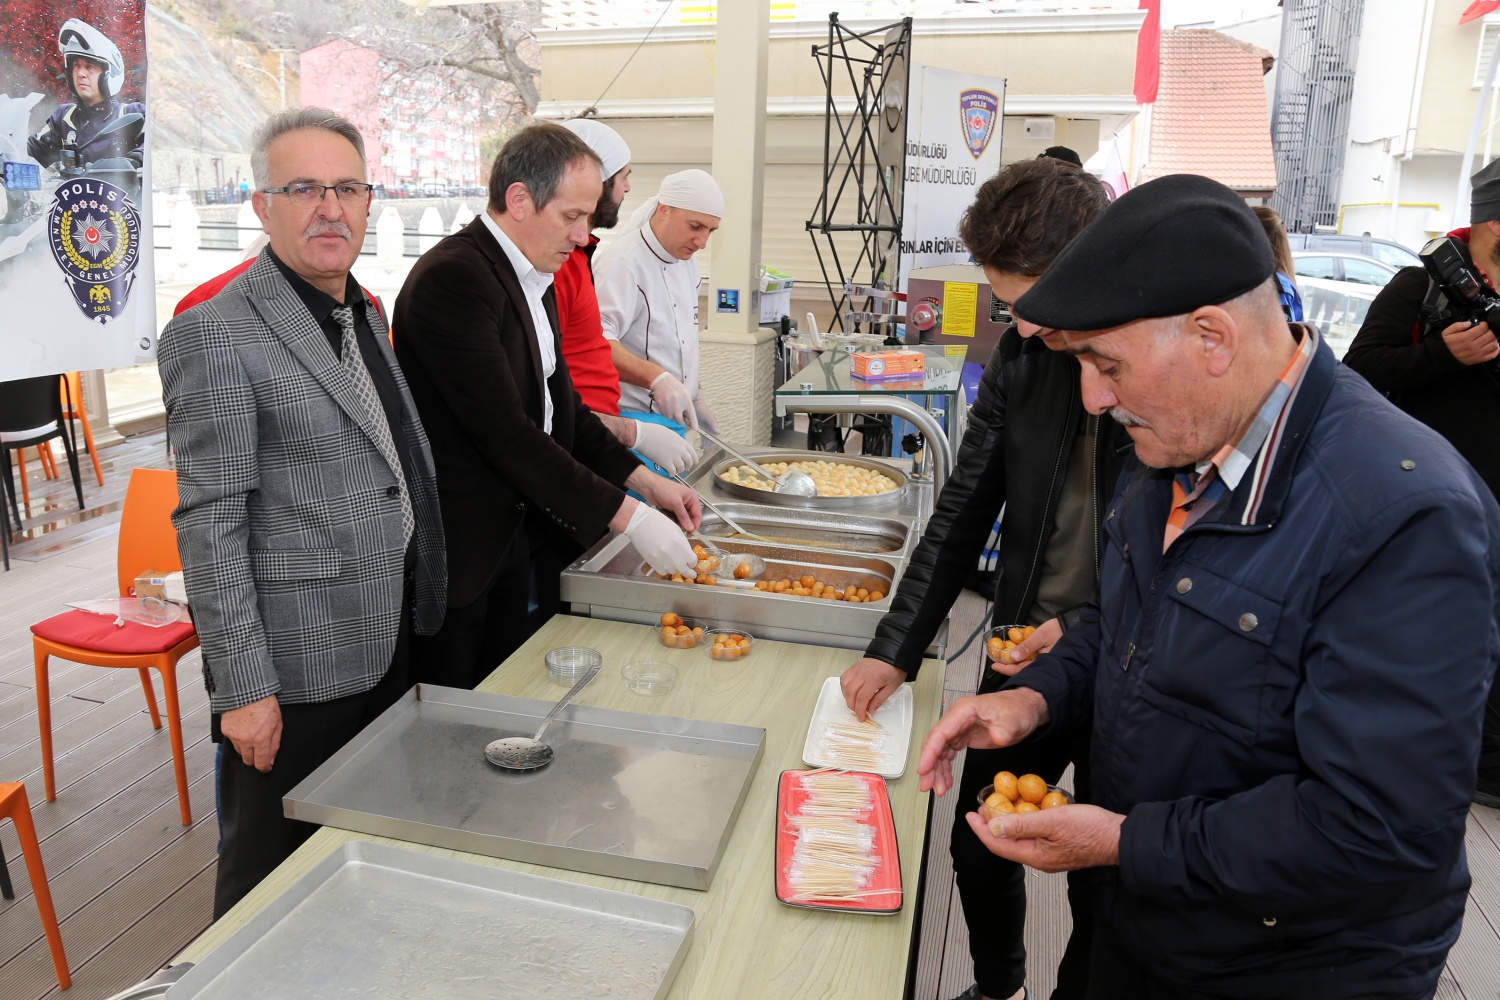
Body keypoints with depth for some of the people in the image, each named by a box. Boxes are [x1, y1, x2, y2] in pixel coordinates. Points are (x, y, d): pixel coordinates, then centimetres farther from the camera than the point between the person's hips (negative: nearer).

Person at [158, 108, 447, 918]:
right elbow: (210, 526, -16)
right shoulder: (215, 334, -15)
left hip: (386, 643, 8)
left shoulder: (364, 313, 11)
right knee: (274, 875, 11)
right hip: (297, 667, -7)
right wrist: (243, 688, -17)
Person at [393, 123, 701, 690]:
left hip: (515, 531, 9)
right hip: (457, 549, -9)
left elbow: (560, 403, 15)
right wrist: (626, 516, -22)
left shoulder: (534, 280, 10)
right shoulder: (453, 278, -20)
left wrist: (644, 480, 4)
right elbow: (504, 431, -25)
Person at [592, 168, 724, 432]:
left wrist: (694, 397, 18)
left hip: (672, 415, 9)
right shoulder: (622, 263, -18)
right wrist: (657, 378, -40)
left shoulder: (687, 263, 12)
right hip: (629, 418, -9)